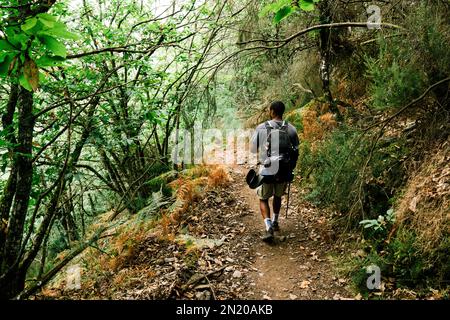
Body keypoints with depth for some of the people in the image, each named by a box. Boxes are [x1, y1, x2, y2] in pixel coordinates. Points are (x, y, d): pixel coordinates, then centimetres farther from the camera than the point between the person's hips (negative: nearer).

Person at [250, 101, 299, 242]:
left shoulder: (261, 128, -8)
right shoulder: (291, 129, -2)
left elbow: (253, 149, 0)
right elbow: (296, 152, 3)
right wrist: (290, 168, 16)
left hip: (266, 170, -2)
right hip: (284, 170, 3)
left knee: (263, 199, 12)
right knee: (278, 196, 26)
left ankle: (268, 227, -5)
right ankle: (275, 223, 39)